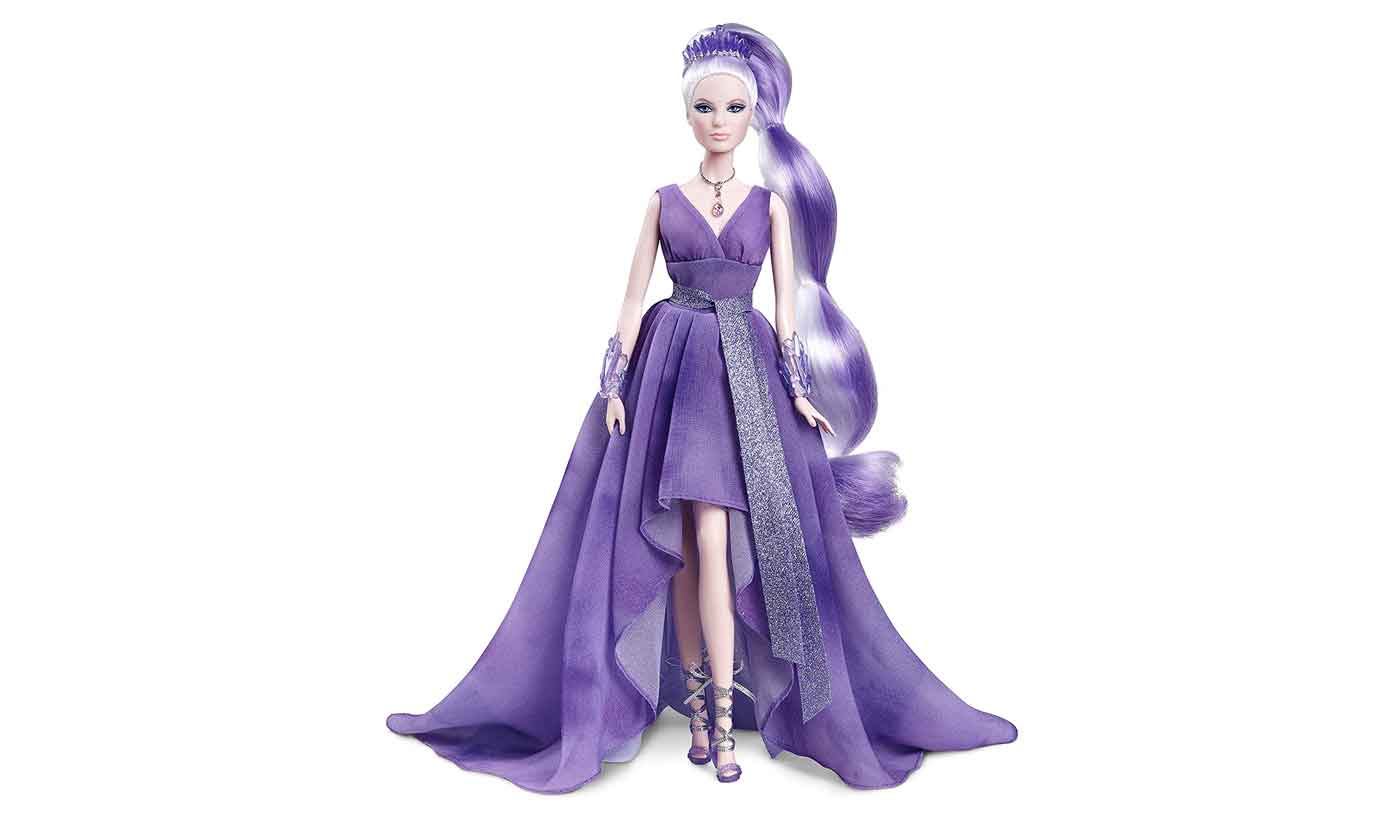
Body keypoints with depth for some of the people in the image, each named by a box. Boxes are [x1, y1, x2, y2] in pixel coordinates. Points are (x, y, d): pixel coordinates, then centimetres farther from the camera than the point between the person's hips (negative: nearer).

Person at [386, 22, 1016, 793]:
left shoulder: (771, 201, 9)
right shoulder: (664, 200, 9)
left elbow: (789, 302, 5)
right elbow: (633, 301, 6)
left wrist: (800, 390, -5)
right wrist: (613, 384, -4)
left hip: (746, 374, -1)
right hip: (670, 369, 1)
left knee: (712, 539, -11)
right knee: (686, 545, 0)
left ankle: (718, 714, -2)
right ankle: (702, 707, 12)